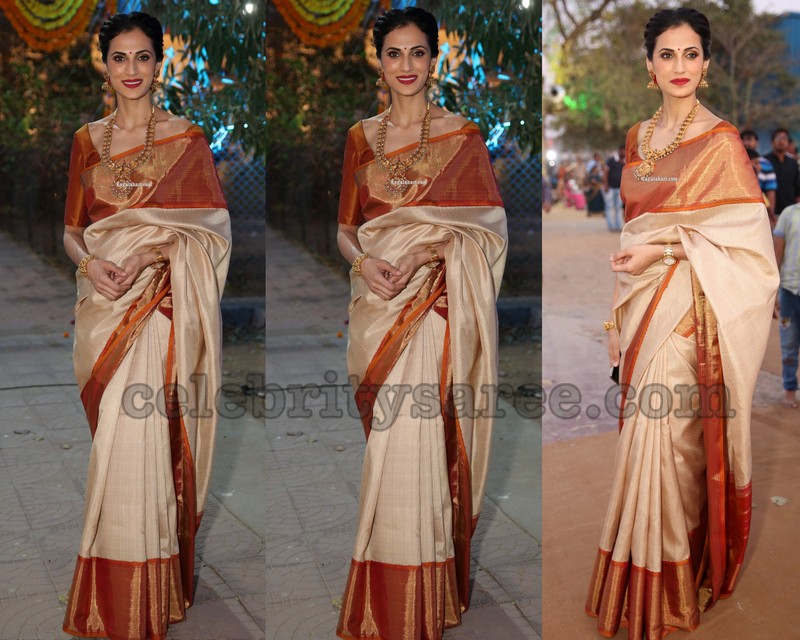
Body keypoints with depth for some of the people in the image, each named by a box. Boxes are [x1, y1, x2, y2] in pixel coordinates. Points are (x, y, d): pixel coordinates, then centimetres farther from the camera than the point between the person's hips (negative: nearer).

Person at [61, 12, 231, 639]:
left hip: (156, 305, -4)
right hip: (100, 304, 4)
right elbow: (72, 229, 13)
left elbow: (212, 231, -5)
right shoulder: (88, 140, 12)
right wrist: (91, 263, -9)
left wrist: (146, 256, -18)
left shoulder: (186, 138, -1)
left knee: (137, 439, -9)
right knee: (114, 440, 8)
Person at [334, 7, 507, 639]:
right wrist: (365, 263, -8)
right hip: (375, 302, 4)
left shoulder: (462, 135, 1)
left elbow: (486, 229, -4)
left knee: (411, 440, -7)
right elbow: (346, 227, 13)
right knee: (388, 439, 6)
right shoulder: (362, 137, 12)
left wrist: (421, 254, -17)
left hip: (431, 303, -4)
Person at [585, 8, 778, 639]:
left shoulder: (721, 141, -7)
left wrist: (661, 250, -16)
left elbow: (748, 238, -11)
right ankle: (647, 580, 24)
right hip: (642, 308, 6)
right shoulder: (638, 138, 12)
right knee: (646, 435, 10)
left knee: (662, 436, -6)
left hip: (688, 310, -6)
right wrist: (618, 318, 13)